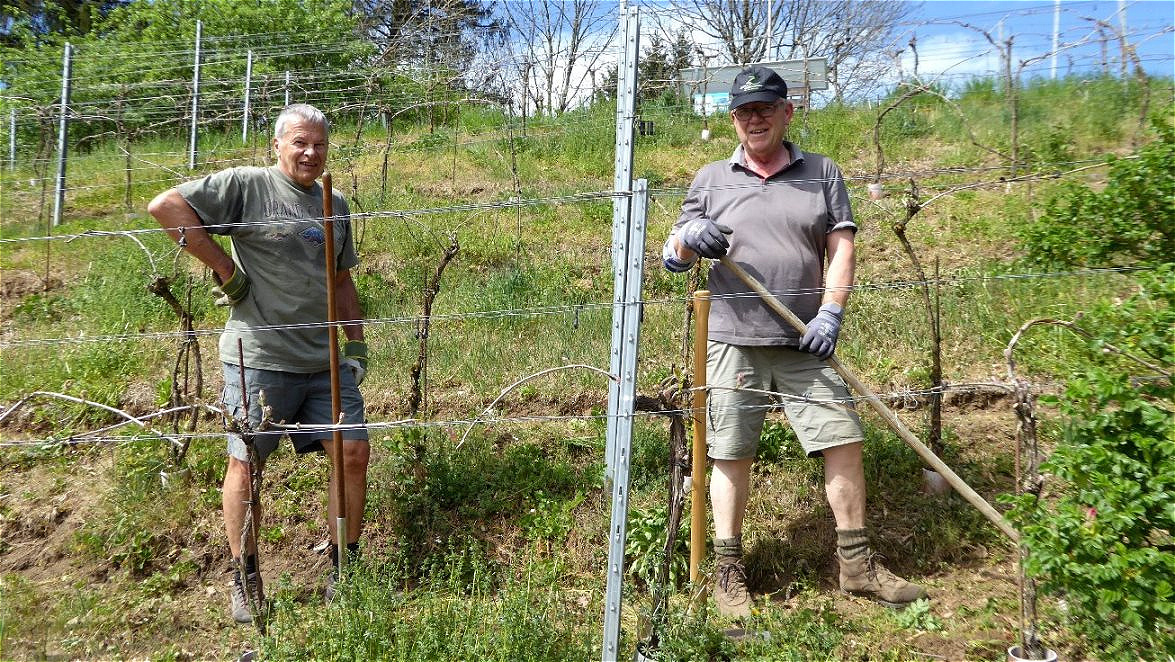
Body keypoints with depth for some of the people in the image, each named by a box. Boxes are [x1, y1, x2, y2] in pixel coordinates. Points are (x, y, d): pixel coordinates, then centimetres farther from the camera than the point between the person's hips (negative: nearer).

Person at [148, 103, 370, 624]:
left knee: (353, 452, 3)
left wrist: (357, 344, 16)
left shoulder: (336, 206, 15)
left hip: (325, 361, 6)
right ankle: (245, 582, 19)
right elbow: (165, 206, -13)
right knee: (245, 464, 2)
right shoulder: (247, 186, -5)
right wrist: (226, 269, -13)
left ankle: (344, 571, 19)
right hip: (259, 360, -5)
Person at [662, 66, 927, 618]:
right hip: (732, 341, -1)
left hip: (804, 342, 1)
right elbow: (673, 259, 11)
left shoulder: (822, 174, 12)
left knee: (843, 440, 1)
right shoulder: (711, 180, 11)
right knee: (731, 452, 1)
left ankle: (856, 565, 17)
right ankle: (728, 571, 14)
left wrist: (830, 312, -8)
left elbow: (840, 247, 6)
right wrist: (689, 237, -13)